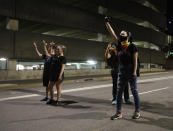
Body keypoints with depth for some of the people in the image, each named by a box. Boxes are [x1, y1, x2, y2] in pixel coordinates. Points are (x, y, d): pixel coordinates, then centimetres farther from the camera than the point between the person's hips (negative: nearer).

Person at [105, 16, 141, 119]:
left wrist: (134, 72, -16)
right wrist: (107, 23, -2)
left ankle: (137, 111, 17)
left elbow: (135, 60, -11)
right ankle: (119, 112, 12)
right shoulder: (119, 45, 5)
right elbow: (112, 33, 1)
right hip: (121, 73, 5)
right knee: (119, 92, 5)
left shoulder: (132, 46, -8)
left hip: (131, 73, -5)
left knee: (134, 92, 4)